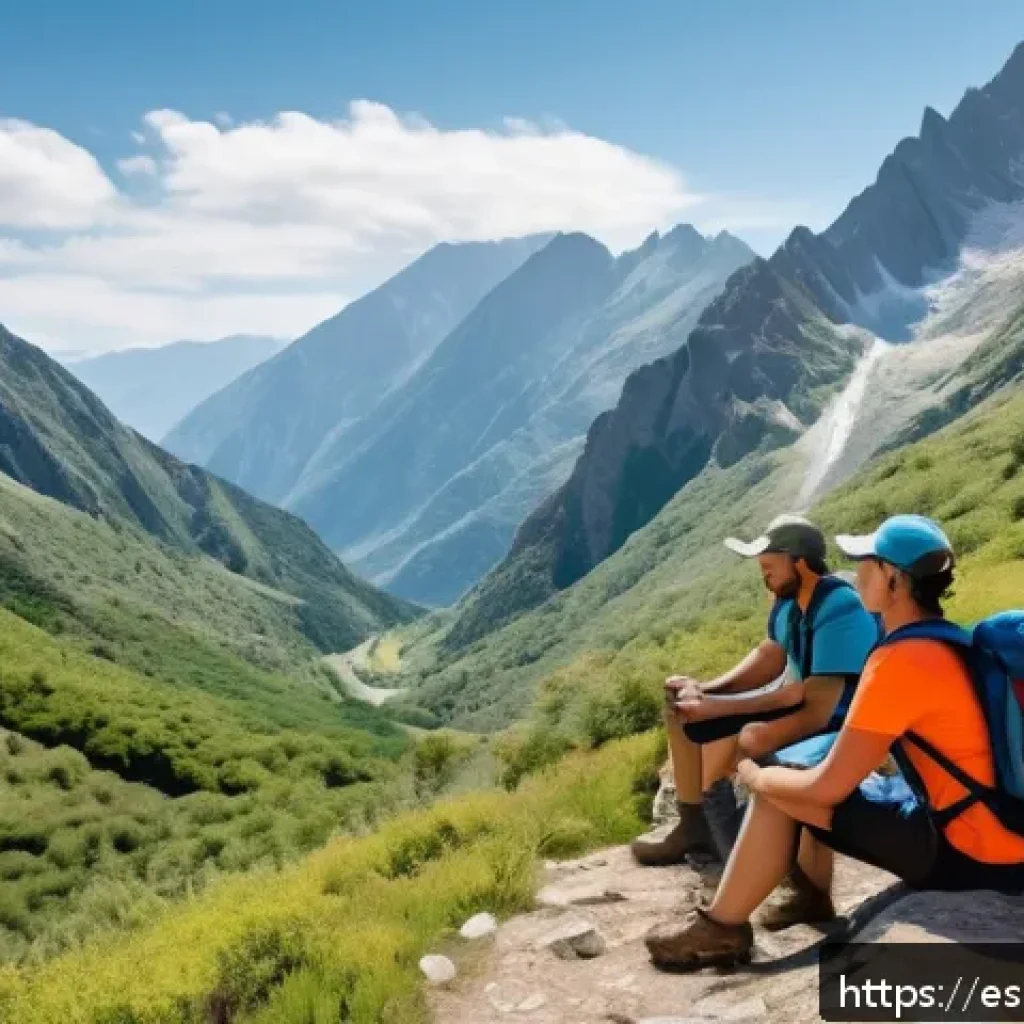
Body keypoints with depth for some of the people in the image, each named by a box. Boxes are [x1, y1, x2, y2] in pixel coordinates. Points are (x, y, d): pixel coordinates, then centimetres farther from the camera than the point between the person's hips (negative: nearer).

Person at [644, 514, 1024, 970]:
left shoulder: (901, 661, -22)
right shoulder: (944, 643, 7)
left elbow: (828, 786, -18)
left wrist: (756, 777, 0)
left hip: (969, 853, -9)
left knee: (778, 790, -6)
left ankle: (720, 928, 9)